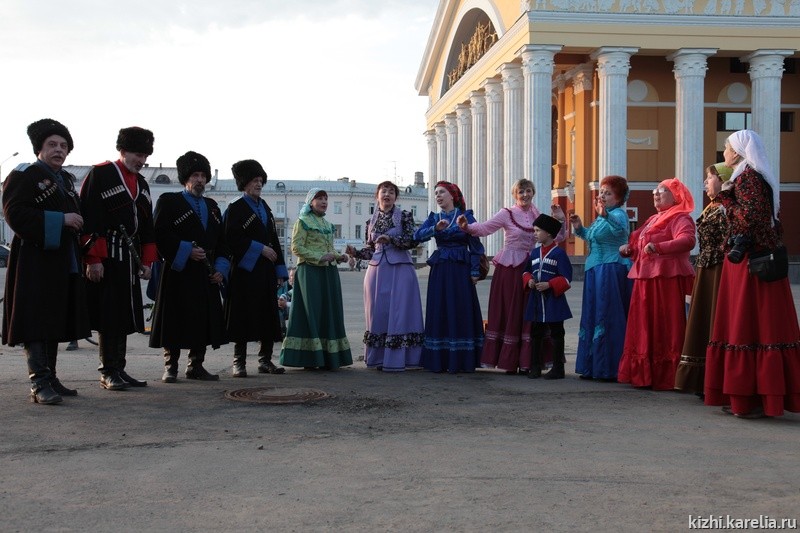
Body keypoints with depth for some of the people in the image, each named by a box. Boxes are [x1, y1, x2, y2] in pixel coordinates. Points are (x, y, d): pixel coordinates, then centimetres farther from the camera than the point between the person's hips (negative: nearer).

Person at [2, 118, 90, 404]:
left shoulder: (66, 180, 20)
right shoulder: (24, 175, -5)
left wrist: (76, 223, 8)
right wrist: (60, 220, -19)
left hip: (63, 263, 8)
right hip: (35, 263, -8)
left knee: (55, 324, 11)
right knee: (36, 324, -9)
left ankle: (50, 379, 18)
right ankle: (40, 384, -9)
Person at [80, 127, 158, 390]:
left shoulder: (142, 184, 18)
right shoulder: (100, 174, -5)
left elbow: (147, 225, 21)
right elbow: (89, 219, -12)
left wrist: (146, 261, 13)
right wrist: (93, 259, -17)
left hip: (130, 260, 7)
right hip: (106, 259, -7)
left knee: (125, 316, 9)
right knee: (107, 316, -4)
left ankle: (119, 370, 16)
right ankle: (107, 372, 3)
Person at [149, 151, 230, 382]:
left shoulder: (212, 207, 19)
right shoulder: (169, 202, 2)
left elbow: (221, 241, 18)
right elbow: (160, 236, -9)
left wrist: (220, 269, 5)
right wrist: (186, 251, -17)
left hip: (207, 276, 6)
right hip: (179, 274, -5)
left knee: (204, 320, 5)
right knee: (175, 321, -4)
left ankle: (196, 366, 15)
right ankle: (170, 367, 5)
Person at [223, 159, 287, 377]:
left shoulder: (265, 208, 17)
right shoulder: (235, 209, -2)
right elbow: (232, 240, -13)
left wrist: (280, 270, 11)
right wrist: (260, 249, -14)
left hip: (266, 272, 6)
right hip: (245, 270, -6)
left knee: (268, 316, 5)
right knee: (243, 316, -4)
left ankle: (265, 360, 11)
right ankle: (239, 362, 2)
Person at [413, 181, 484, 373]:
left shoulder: (465, 216, 1)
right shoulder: (433, 218, 11)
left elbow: (475, 245, 0)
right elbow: (417, 236, -5)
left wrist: (475, 271, -7)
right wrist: (435, 229, -22)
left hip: (460, 270, -3)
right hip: (439, 269, 3)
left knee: (460, 313, -3)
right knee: (439, 312, 2)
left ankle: (461, 360, 3)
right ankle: (439, 361, 8)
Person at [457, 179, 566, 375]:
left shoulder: (538, 216, 11)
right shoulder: (507, 214, -2)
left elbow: (557, 238, 14)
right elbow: (484, 228, -12)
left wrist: (560, 221, -2)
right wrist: (467, 227, -29)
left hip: (529, 268, 4)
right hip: (509, 269, -4)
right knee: (509, 313, -2)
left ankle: (524, 362, 8)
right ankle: (509, 362, 5)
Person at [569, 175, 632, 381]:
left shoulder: (618, 214, -11)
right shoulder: (602, 217, 17)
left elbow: (620, 229, -35)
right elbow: (592, 237, 32)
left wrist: (606, 216, -52)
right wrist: (579, 228, 14)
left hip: (612, 270, -10)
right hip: (596, 271, 10)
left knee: (608, 319, -8)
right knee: (593, 318, 12)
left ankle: (610, 369, -3)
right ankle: (593, 367, 19)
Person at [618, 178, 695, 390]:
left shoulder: (680, 218, -4)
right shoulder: (653, 220, 24)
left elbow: (687, 240, -24)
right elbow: (638, 244, 33)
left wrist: (657, 247, -31)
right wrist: (628, 249, 11)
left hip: (668, 280, -9)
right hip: (646, 280, 9)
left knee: (667, 329, -7)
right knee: (646, 328, 9)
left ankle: (668, 378, -3)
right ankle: (645, 375, 15)